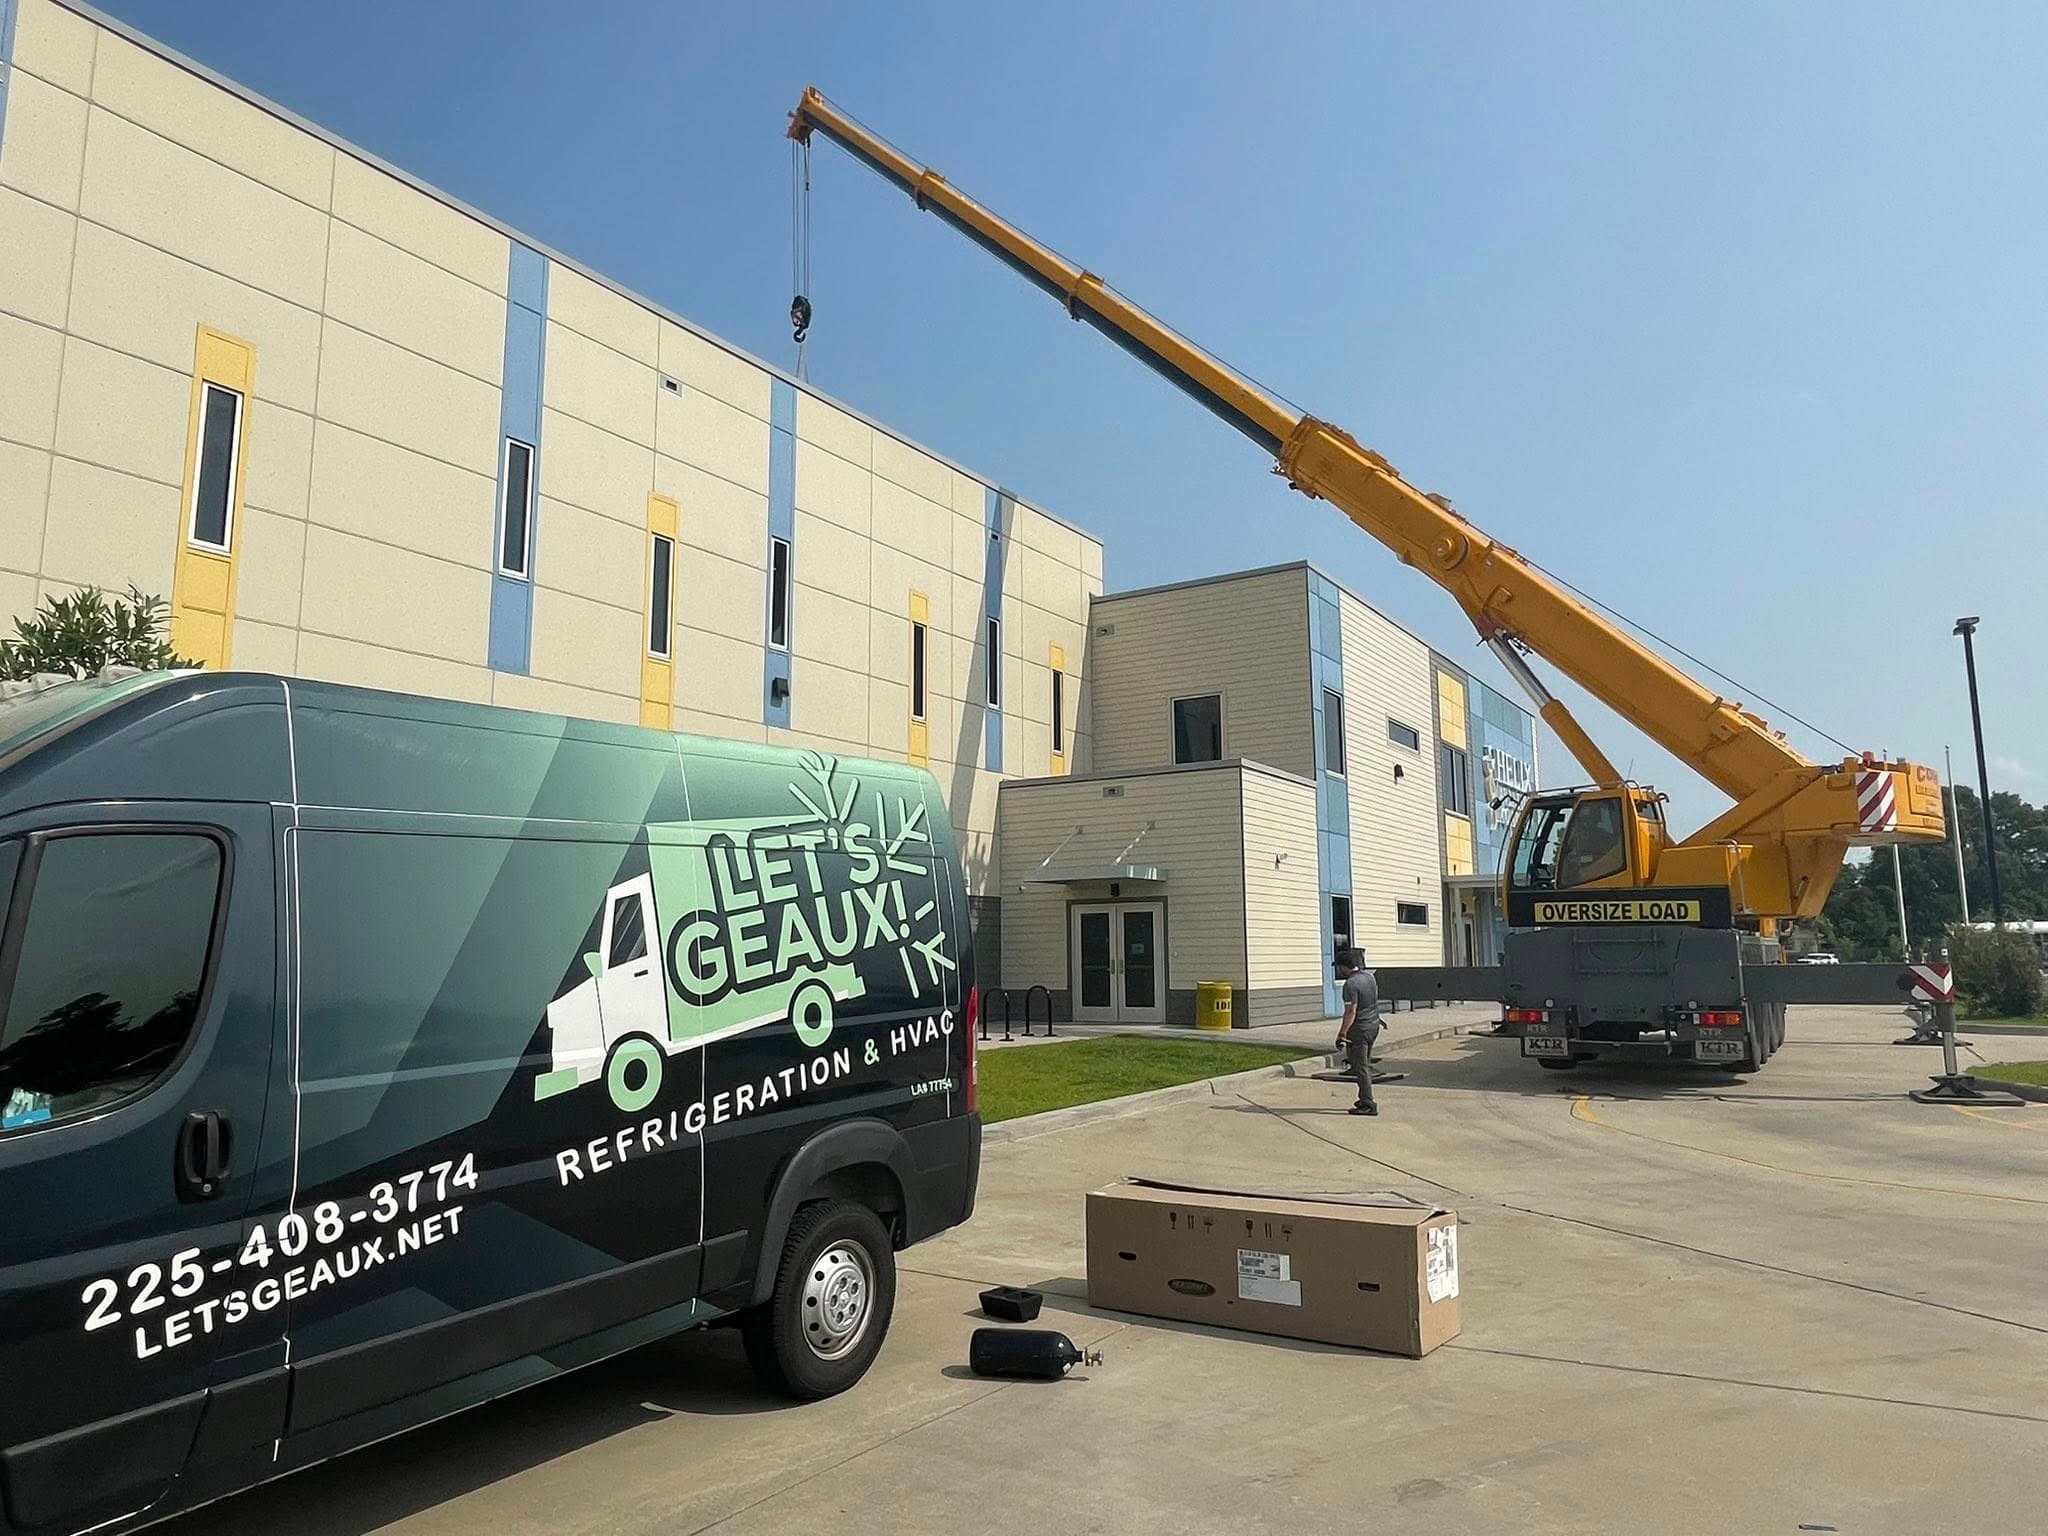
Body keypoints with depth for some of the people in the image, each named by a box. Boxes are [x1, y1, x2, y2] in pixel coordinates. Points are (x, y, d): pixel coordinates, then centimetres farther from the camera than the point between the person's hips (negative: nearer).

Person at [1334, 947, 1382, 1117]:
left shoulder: (1351, 984, -21)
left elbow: (1351, 1011, -24)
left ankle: (1368, 1105, -1)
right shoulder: (1369, 976, 5)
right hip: (1374, 1025, 9)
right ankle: (1365, 1099, 25)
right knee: (1366, 1064, 18)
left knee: (1361, 1067, -2)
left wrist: (1342, 1034, -21)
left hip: (1359, 1028, -9)